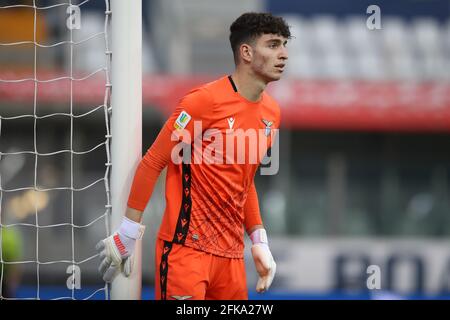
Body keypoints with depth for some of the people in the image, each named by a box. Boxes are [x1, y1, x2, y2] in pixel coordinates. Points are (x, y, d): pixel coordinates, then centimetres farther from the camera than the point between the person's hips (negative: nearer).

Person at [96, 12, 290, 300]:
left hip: (231, 254, 7)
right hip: (186, 247, -7)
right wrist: (128, 233, -9)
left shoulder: (272, 113, 9)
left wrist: (259, 241, 14)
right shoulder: (206, 100, -13)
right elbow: (152, 163, -10)